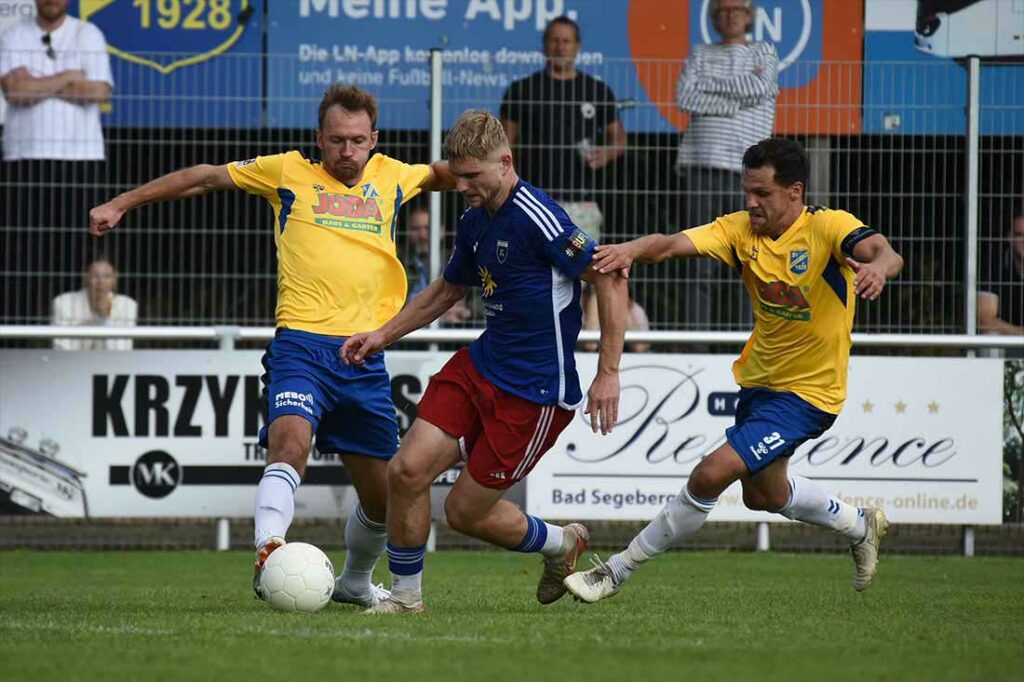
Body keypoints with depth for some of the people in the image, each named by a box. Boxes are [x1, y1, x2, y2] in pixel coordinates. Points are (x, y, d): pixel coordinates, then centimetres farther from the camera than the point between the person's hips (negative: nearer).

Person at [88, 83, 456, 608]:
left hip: (366, 356, 4)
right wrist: (121, 204, 14)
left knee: (381, 495, 10)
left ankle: (356, 582, 35)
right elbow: (205, 178, 15)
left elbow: (441, 175, 37)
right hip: (301, 343, -4)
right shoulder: (289, 172, 8)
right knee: (290, 440, -32)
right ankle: (268, 555, -44)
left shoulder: (391, 177, 16)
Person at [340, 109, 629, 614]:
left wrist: (608, 374, -19)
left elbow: (610, 278, -18)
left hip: (535, 391, -8)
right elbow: (448, 289, 27)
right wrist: (384, 335, 20)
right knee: (407, 469, -8)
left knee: (466, 512, -1)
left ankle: (560, 544, 28)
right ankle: (405, 594, 9)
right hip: (479, 365, 8)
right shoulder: (474, 222, 8)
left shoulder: (536, 218, -20)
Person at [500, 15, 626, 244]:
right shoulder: (523, 90, 6)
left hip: (583, 201, 1)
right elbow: (505, 146, 6)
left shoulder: (597, 90, 10)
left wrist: (608, 153, -7)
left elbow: (619, 137, 17)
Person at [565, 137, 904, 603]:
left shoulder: (828, 227, -20)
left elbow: (886, 254, -38)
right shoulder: (742, 229, -7)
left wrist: (877, 266, -62)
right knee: (763, 495, 26)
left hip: (807, 392, -8)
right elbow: (673, 244, -20)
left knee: (711, 476, -18)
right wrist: (632, 249, -42)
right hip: (758, 381, 8)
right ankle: (860, 526, 52)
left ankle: (618, 571, -4)